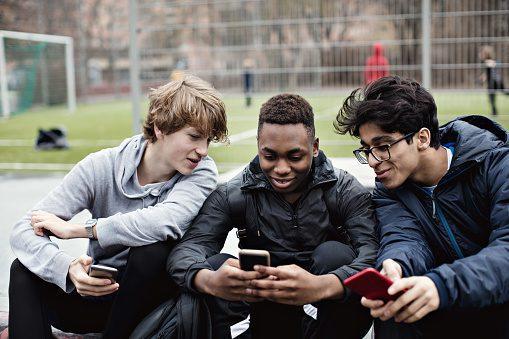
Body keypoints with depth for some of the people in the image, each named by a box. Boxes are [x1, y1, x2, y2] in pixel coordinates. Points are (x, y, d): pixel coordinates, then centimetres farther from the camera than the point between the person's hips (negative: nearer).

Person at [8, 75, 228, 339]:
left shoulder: (202, 172, -15)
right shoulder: (101, 166, -14)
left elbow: (165, 221, -37)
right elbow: (23, 231, -19)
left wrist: (74, 229, -27)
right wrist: (68, 268, -41)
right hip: (98, 290, 1)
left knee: (153, 250, -32)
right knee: (25, 269, -23)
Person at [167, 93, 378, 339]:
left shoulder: (347, 192, -11)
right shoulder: (232, 196, -6)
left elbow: (374, 256, -27)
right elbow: (186, 249, -19)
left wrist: (321, 286, -49)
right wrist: (208, 280, -45)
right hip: (270, 312, 1)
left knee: (334, 254, -29)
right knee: (215, 264, -22)